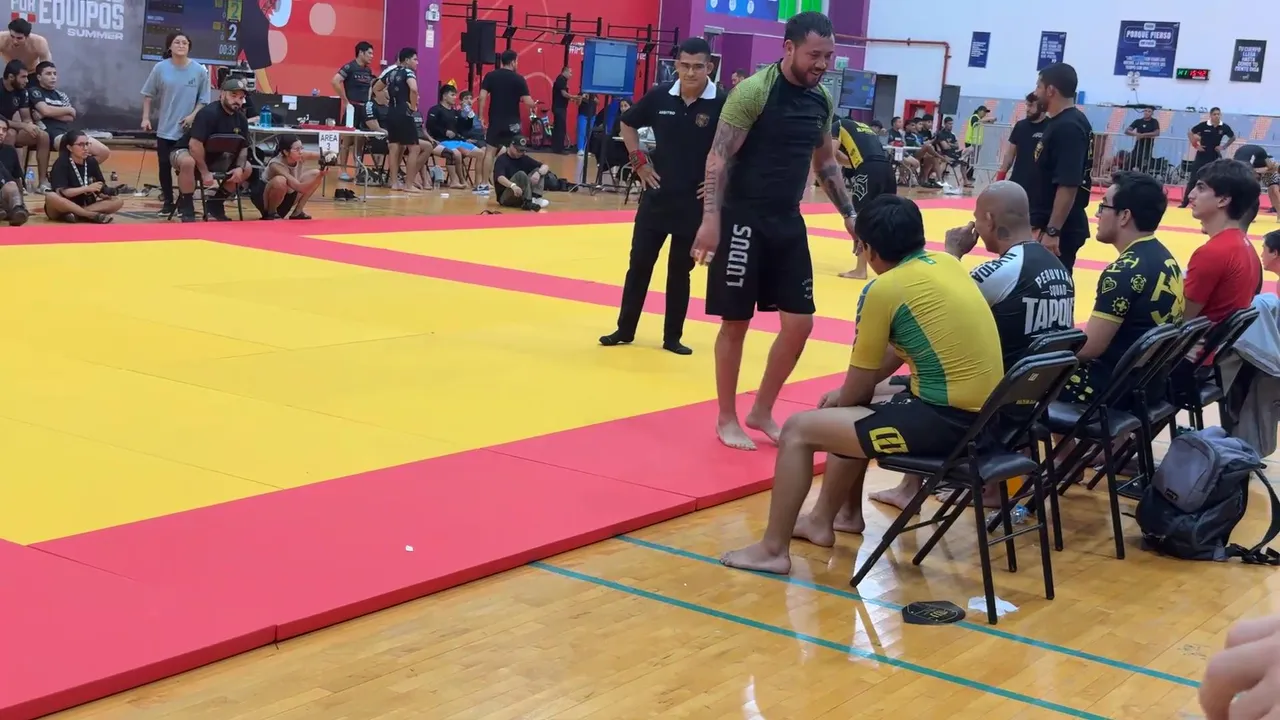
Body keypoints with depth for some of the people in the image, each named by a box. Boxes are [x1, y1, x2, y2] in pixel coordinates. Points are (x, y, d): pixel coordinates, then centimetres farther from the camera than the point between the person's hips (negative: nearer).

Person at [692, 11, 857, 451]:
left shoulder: (822, 100, 7)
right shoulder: (753, 91, -14)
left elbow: (826, 163, 20)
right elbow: (718, 157, -16)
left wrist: (850, 214, 15)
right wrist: (712, 219, -24)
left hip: (789, 221, 7)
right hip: (744, 219, -7)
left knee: (799, 322, 6)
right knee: (736, 323, 2)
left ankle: (762, 412, 22)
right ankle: (727, 419, 17)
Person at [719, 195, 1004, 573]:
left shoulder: (884, 289, -13)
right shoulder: (947, 264, 10)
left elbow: (859, 387, -3)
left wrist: (841, 402, 18)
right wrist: (844, 396, 20)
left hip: (944, 421, -9)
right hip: (980, 413, 9)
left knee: (798, 430, -1)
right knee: (852, 408, 30)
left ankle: (773, 550, 6)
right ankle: (826, 518, 40)